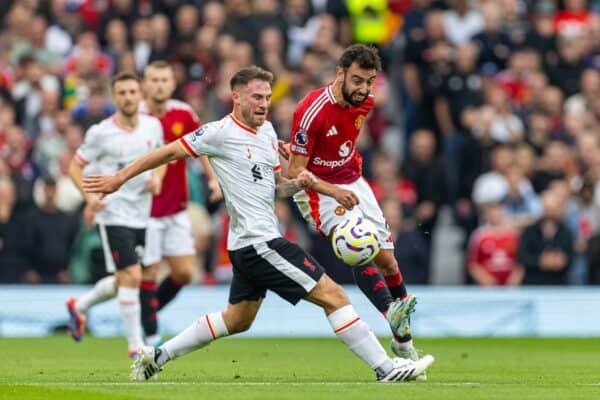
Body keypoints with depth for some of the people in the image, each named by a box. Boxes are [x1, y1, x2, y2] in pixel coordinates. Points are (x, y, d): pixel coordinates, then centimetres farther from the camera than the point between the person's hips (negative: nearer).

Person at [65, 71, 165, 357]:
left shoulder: (153, 126, 3)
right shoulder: (100, 133, -10)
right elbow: (75, 166, -2)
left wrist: (157, 177, -2)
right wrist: (90, 196, -18)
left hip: (141, 214, 6)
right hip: (114, 214, -6)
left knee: (124, 281, 15)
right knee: (132, 276, -15)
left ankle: (79, 306, 40)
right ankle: (135, 345, -7)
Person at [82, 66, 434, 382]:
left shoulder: (267, 132, 12)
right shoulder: (221, 132, -12)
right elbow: (170, 152, -4)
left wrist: (298, 183, -2)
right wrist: (120, 178, -1)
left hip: (249, 246, 10)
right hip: (259, 242, -10)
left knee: (237, 320, 21)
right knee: (334, 296, -11)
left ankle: (157, 356, 28)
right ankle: (386, 368, -9)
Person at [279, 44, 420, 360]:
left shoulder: (365, 103, -4)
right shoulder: (312, 112, -25)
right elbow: (295, 171, -21)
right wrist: (333, 191, -34)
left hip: (353, 184, 7)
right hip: (318, 189, -7)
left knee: (387, 259, 2)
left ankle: (403, 341, 16)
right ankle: (391, 312, -45)